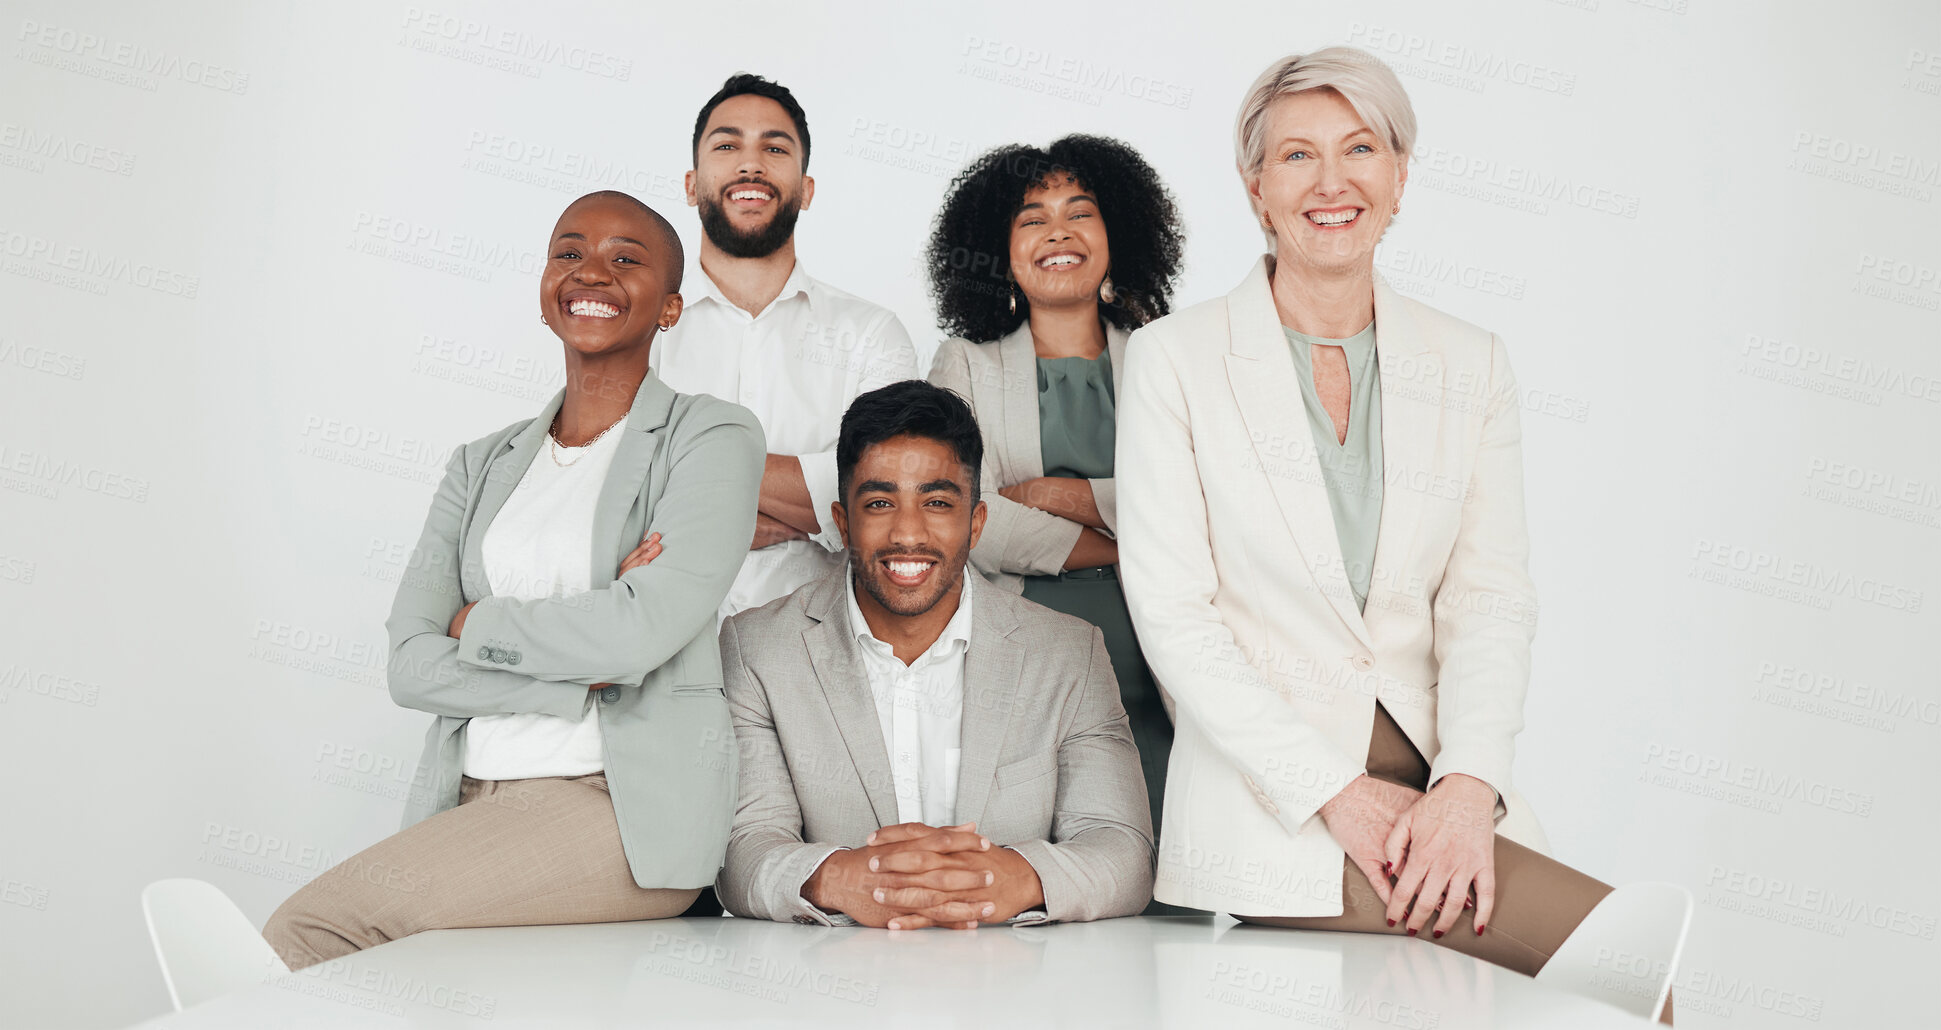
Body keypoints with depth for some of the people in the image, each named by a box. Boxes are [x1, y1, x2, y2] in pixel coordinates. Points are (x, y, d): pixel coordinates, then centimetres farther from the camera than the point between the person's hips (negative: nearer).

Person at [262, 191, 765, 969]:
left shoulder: (713, 438, 2)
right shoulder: (482, 466, 17)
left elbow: (641, 630, -14)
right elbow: (409, 664, 3)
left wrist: (475, 624, 1)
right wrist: (588, 675, -9)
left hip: (623, 812, -4)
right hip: (471, 806, 5)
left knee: (314, 923, -21)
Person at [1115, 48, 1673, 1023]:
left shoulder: (1472, 366, 10)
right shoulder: (1174, 357, -1)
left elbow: (1490, 595, 3)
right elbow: (1171, 610, -6)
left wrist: (1470, 783, -14)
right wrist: (1337, 793, -14)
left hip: (1439, 781, 4)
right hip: (1268, 798, -4)